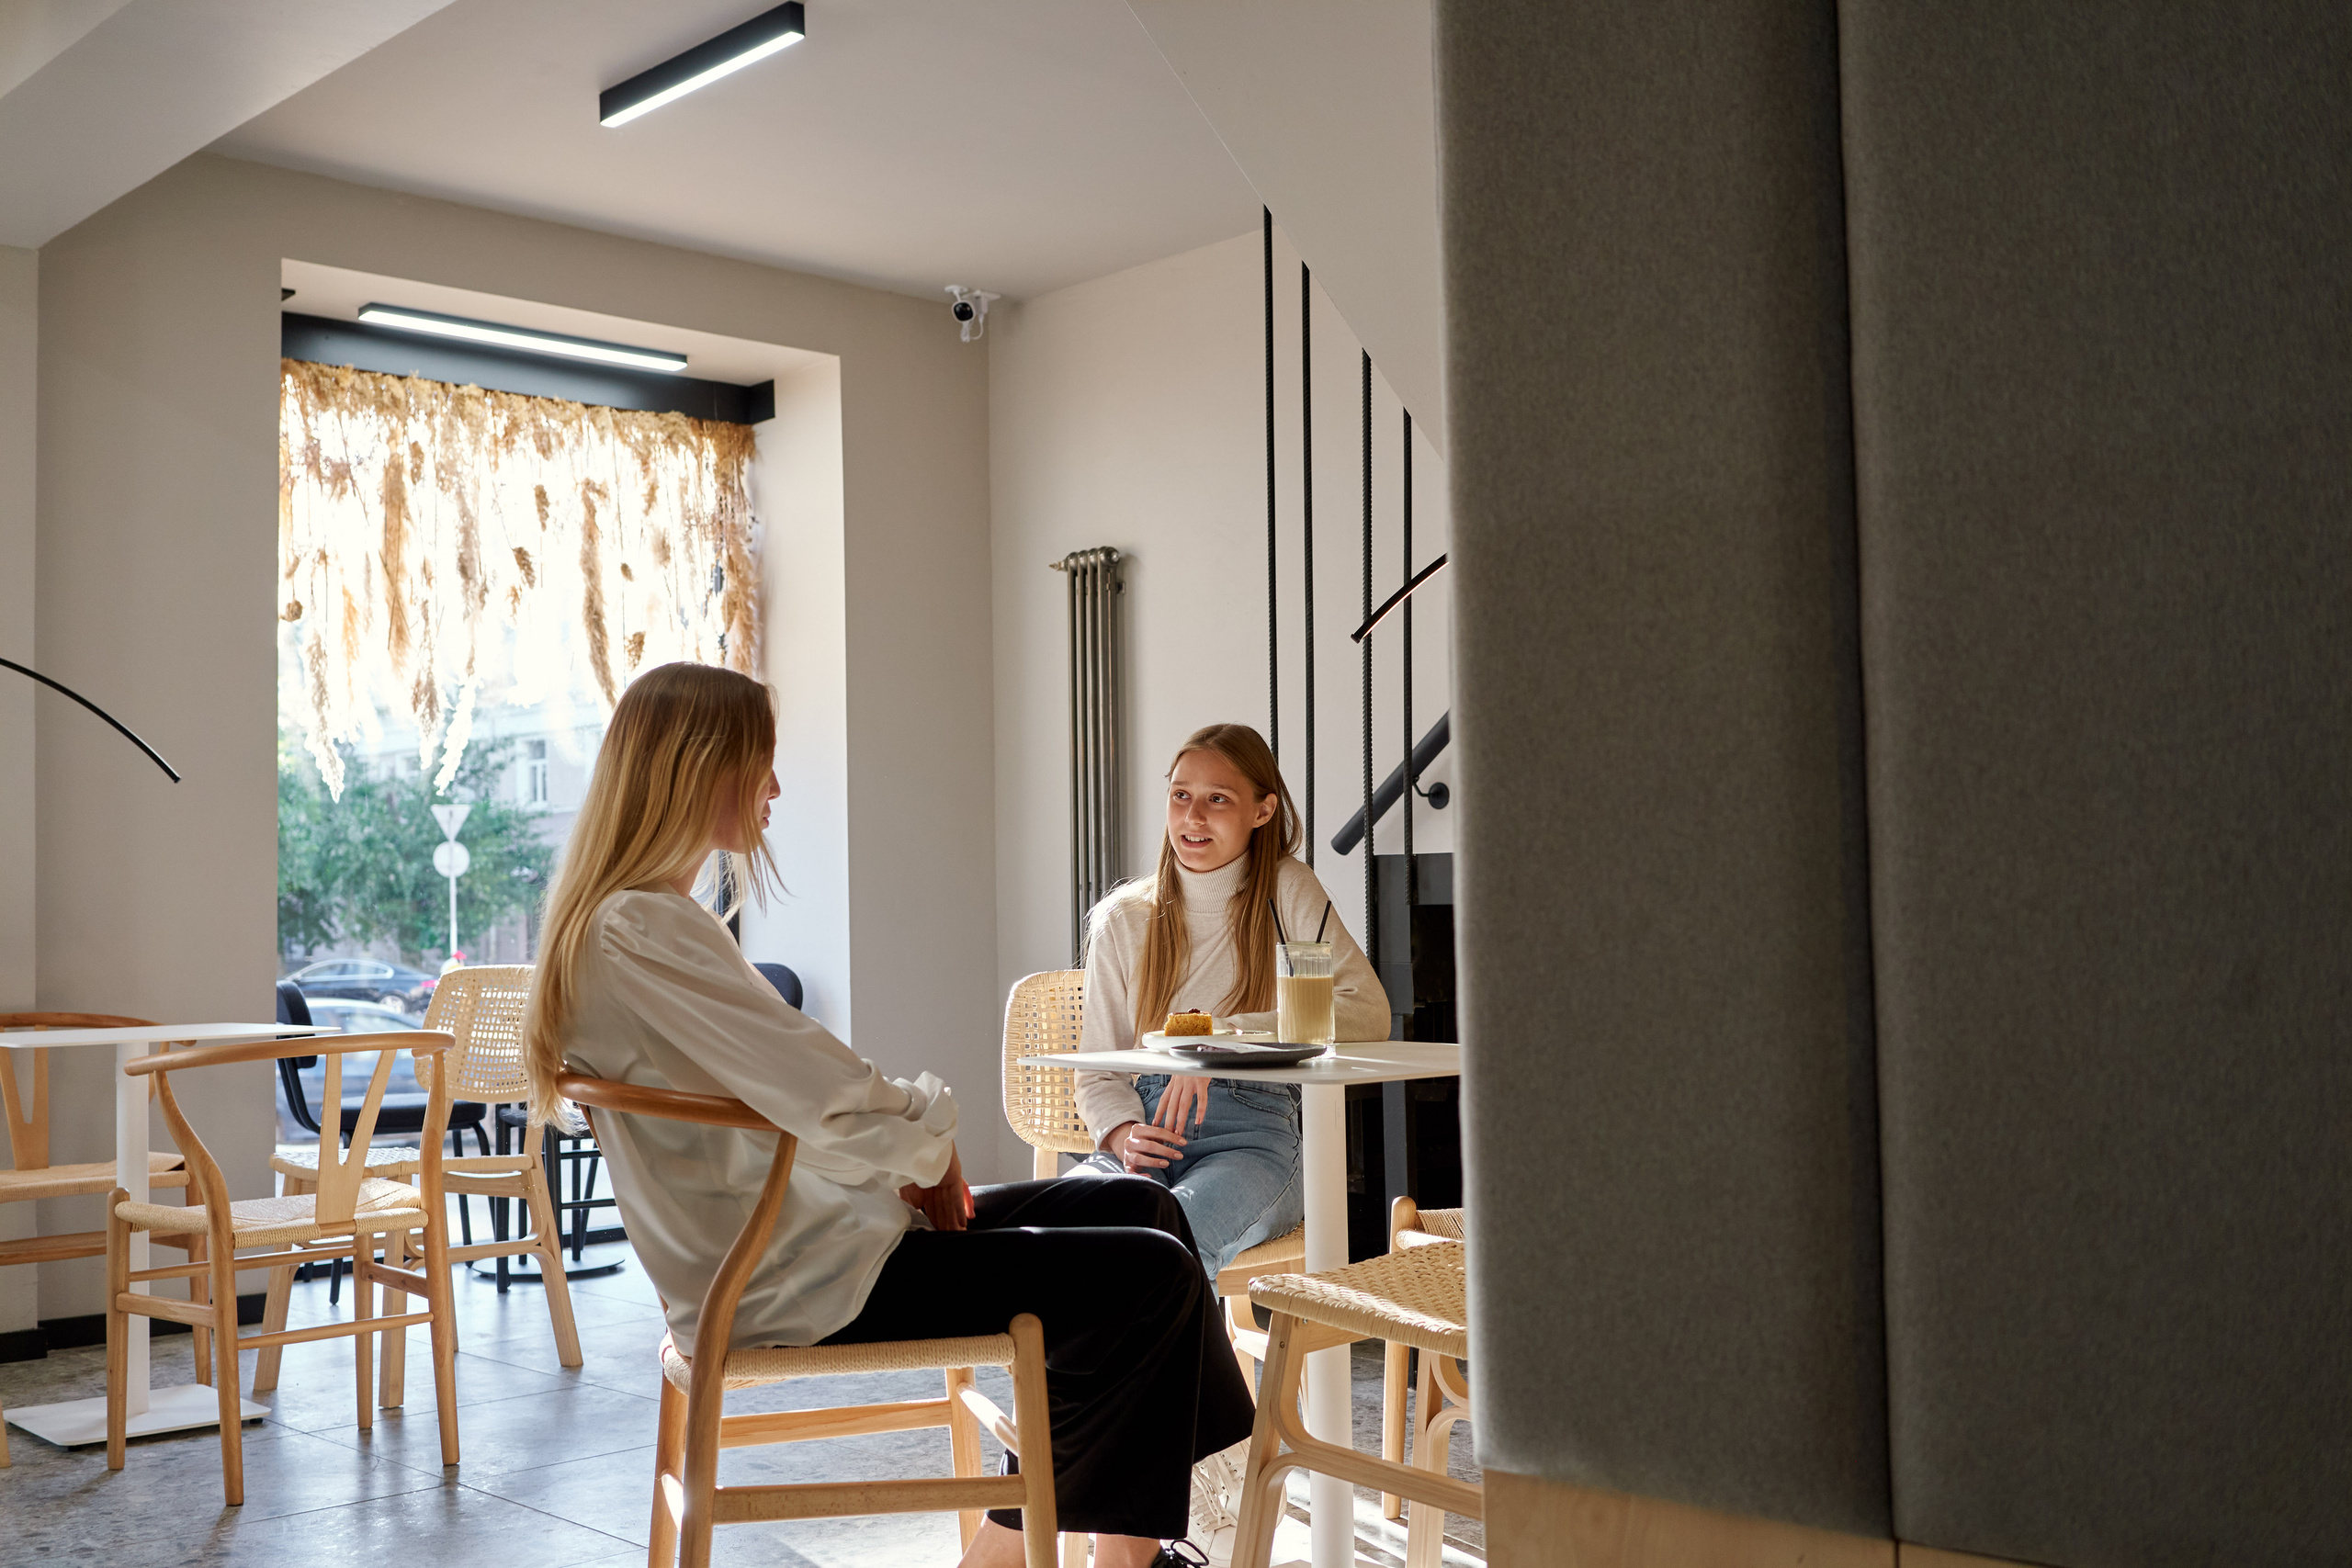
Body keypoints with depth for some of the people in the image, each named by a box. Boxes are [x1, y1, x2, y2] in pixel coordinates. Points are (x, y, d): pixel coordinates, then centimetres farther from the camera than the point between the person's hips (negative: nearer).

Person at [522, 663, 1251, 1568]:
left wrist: (908, 1153, 2)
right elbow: (827, 1099, -25)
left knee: (1140, 1211, 8)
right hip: (786, 1283, -11)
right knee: (1145, 1276, -13)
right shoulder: (643, 931, -20)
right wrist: (928, 1133, -4)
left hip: (785, 1233, 11)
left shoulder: (634, 919, 13)